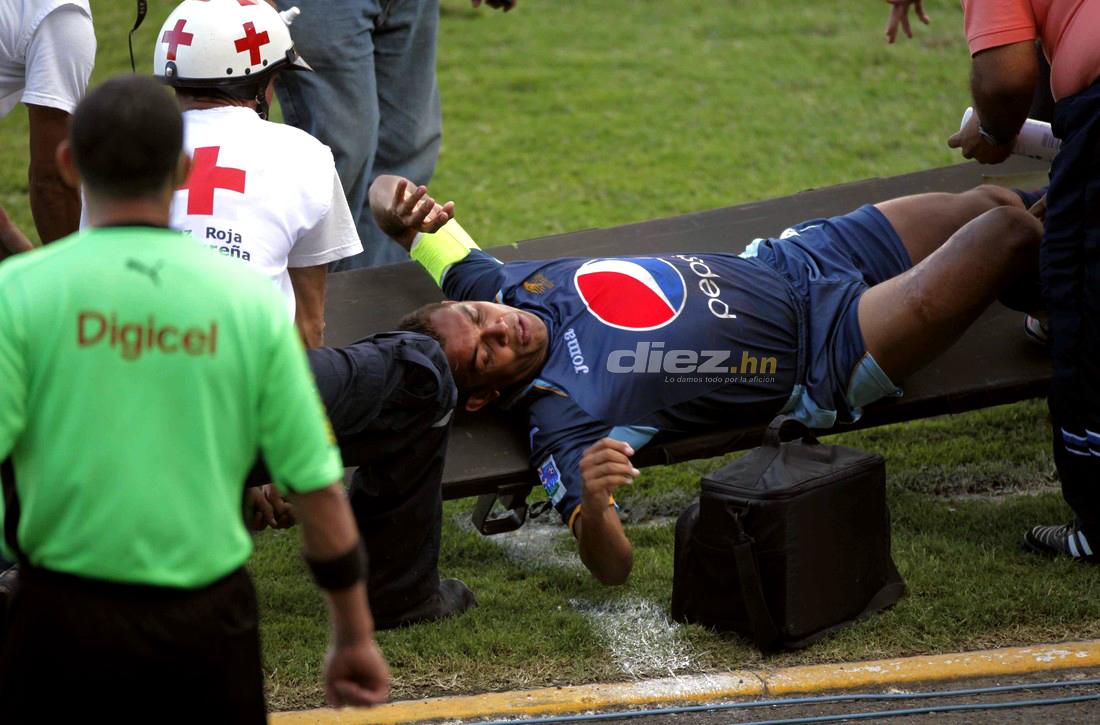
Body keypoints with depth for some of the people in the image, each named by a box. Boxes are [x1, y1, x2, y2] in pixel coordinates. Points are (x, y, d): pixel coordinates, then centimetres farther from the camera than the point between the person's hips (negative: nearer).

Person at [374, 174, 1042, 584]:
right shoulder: (561, 417, -28)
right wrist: (590, 504, -54)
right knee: (1008, 234, -9)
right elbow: (613, 566, -32)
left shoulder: (495, 285, -10)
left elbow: (388, 191, -2)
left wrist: (399, 205, -27)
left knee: (994, 204, 13)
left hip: (788, 256, 7)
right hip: (827, 349, -7)